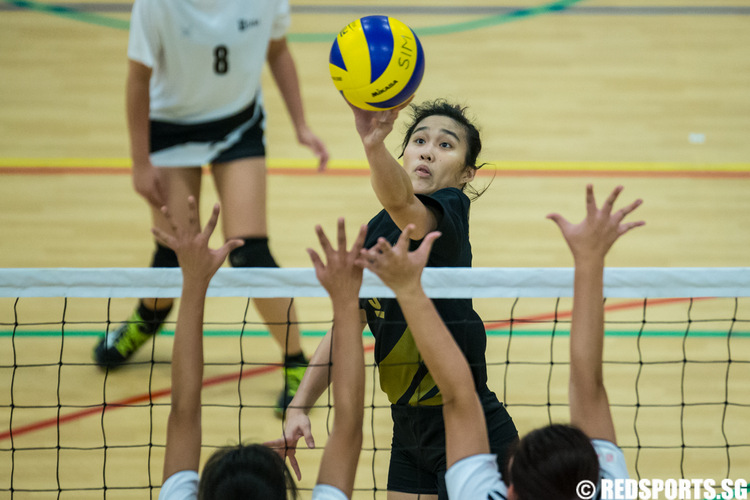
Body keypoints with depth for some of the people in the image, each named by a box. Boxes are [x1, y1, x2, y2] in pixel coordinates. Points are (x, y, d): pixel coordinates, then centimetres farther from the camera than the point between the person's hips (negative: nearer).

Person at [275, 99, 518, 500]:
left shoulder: (450, 212, -16)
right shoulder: (376, 232, 5)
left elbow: (400, 201, -42)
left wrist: (374, 144, -61)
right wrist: (299, 406, 1)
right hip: (409, 429, 7)